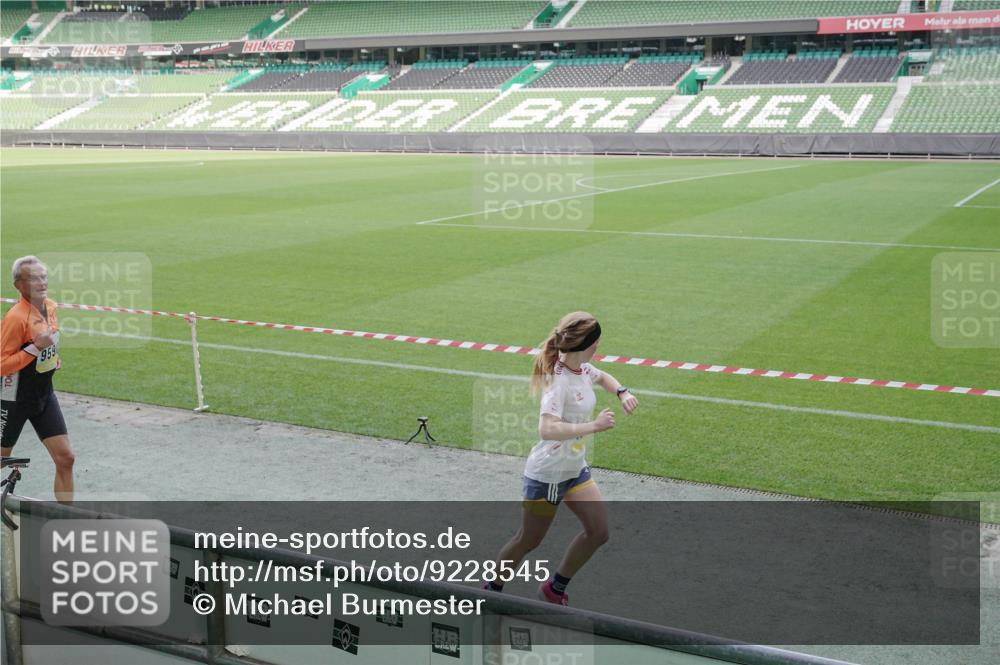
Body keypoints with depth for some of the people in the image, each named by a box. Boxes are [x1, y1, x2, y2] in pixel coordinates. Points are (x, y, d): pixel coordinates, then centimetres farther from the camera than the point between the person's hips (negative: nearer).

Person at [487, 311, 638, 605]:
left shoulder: (583, 369, 0)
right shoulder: (559, 380, -26)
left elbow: (603, 377, 26)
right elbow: (547, 429, -39)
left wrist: (622, 392, 6)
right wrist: (594, 425, -34)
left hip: (575, 469, 8)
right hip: (548, 473, -8)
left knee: (598, 531, 5)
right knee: (528, 541, 7)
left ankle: (555, 589, 23)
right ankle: (491, 591, 30)